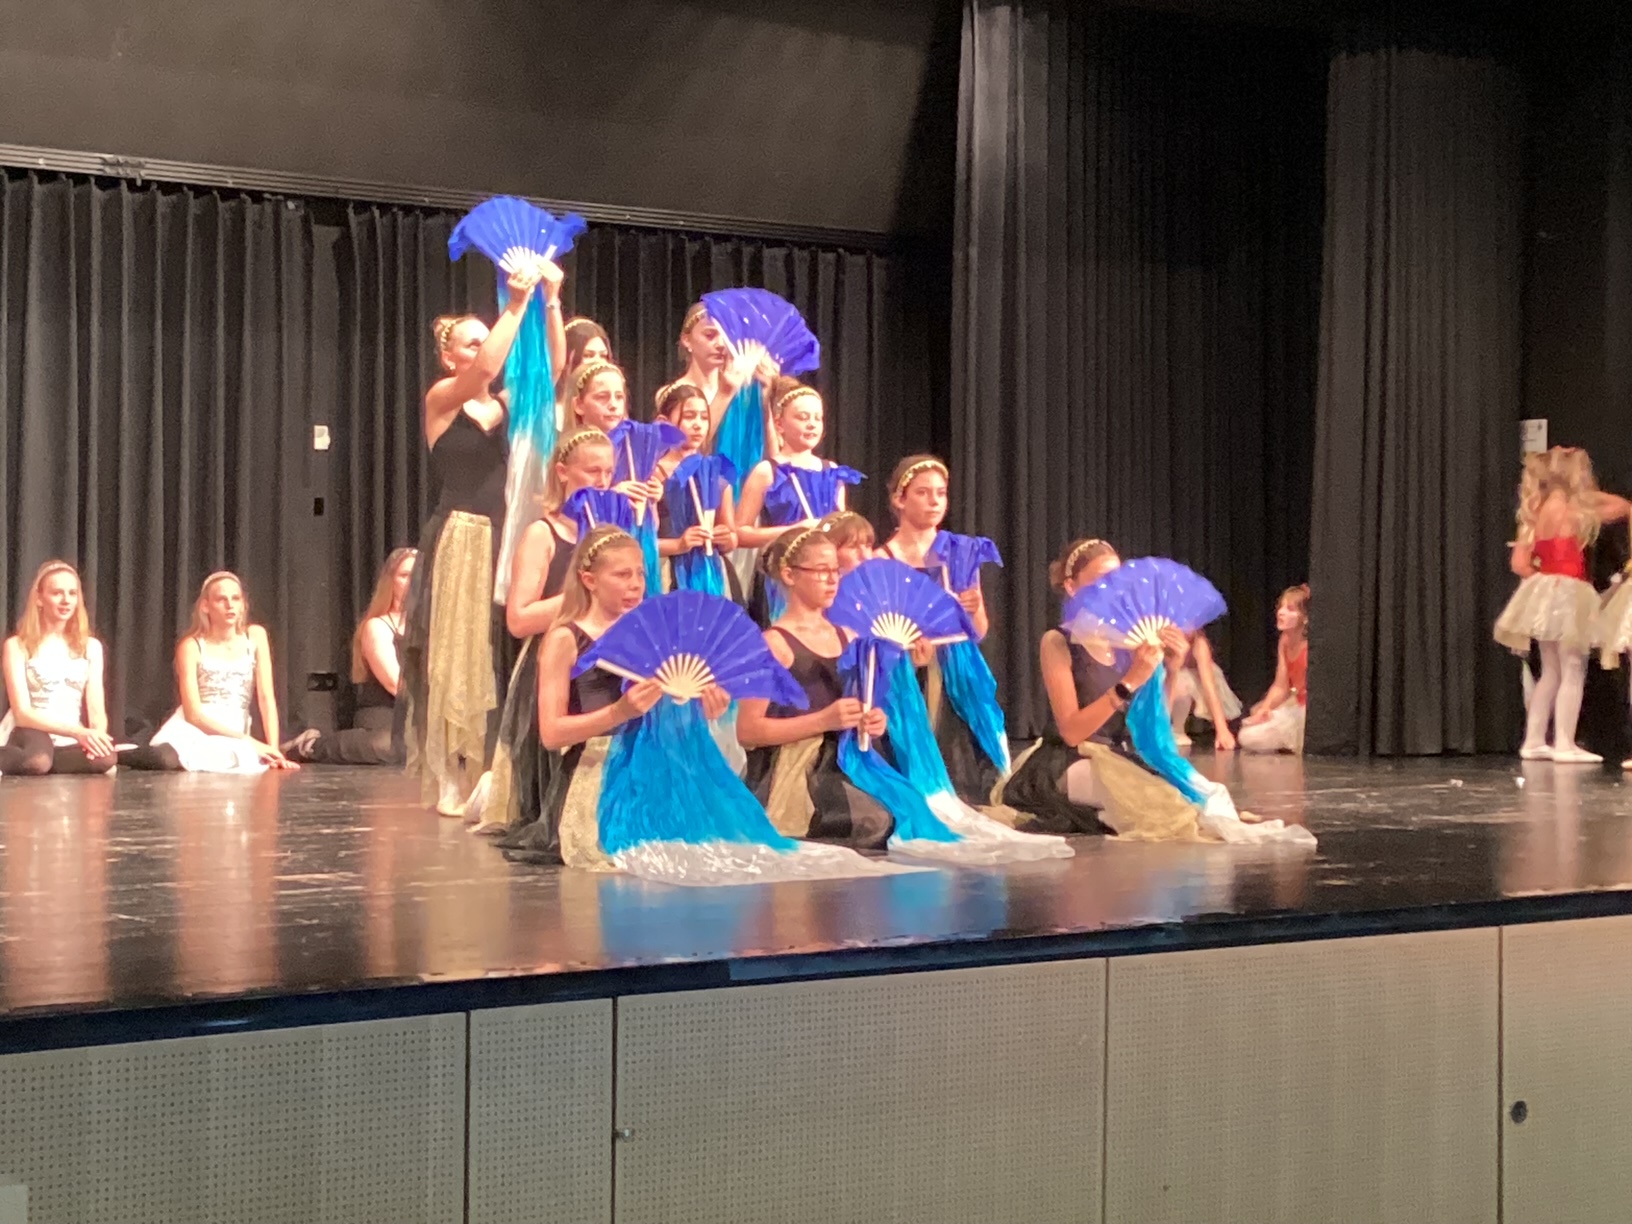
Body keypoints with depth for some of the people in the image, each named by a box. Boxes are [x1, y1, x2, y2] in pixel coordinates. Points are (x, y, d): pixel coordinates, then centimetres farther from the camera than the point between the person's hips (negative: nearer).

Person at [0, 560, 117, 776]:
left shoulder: (90, 646, 11)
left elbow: (97, 709, 4)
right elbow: (22, 713, -10)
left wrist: (96, 736, -22)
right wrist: (77, 731, -24)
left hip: (70, 743, 5)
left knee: (104, 758, -34)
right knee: (38, 761, -44)